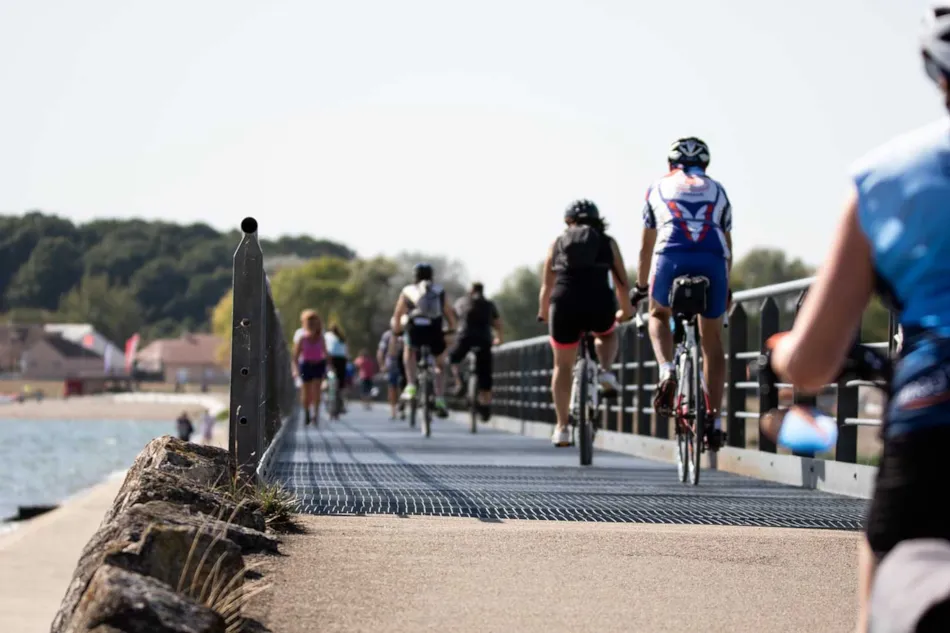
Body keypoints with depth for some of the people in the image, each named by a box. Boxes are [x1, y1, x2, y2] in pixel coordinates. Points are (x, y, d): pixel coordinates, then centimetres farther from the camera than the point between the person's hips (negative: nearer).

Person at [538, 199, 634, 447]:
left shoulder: (558, 243, 18)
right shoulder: (608, 243, 17)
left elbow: (546, 285, 17)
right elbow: (623, 284, 16)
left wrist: (543, 313, 34)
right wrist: (626, 310, 33)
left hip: (564, 305, 0)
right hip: (599, 305, 0)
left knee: (563, 366, 17)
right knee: (607, 335, 34)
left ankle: (562, 427, 10)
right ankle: (606, 371, 6)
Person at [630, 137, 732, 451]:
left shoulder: (659, 187, 27)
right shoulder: (717, 190, 29)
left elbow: (646, 247, 32)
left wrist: (640, 286, 45)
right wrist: (725, 288, 47)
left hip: (672, 258, -1)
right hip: (713, 261, 1)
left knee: (659, 315, 28)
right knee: (712, 340, 16)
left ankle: (666, 372, 1)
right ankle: (714, 417, 10)